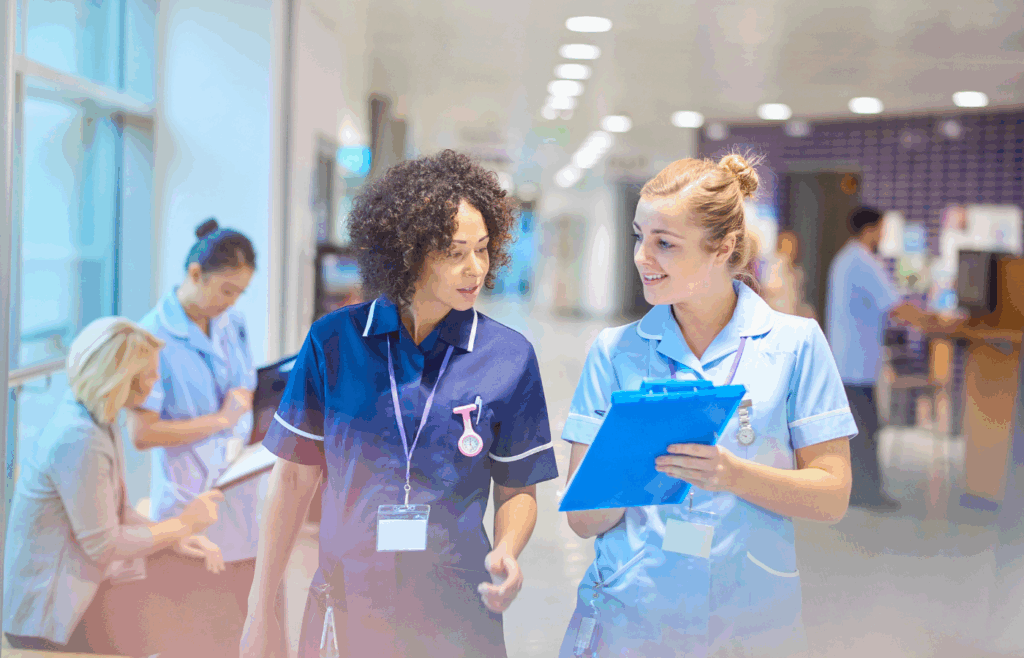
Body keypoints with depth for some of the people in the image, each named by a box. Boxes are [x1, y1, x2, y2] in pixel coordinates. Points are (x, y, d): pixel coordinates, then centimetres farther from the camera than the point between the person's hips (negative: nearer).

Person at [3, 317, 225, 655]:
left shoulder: (99, 420, 5)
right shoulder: (78, 440, -26)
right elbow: (103, 546, -22)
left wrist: (174, 539, -2)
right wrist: (184, 523, -12)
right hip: (52, 612, -9)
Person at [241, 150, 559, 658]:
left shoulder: (509, 358, -3)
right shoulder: (333, 341, -3)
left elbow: (517, 490, 4)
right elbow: (295, 477, 2)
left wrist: (506, 553, -16)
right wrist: (259, 610, 3)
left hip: (455, 614, 0)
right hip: (346, 607, 0)